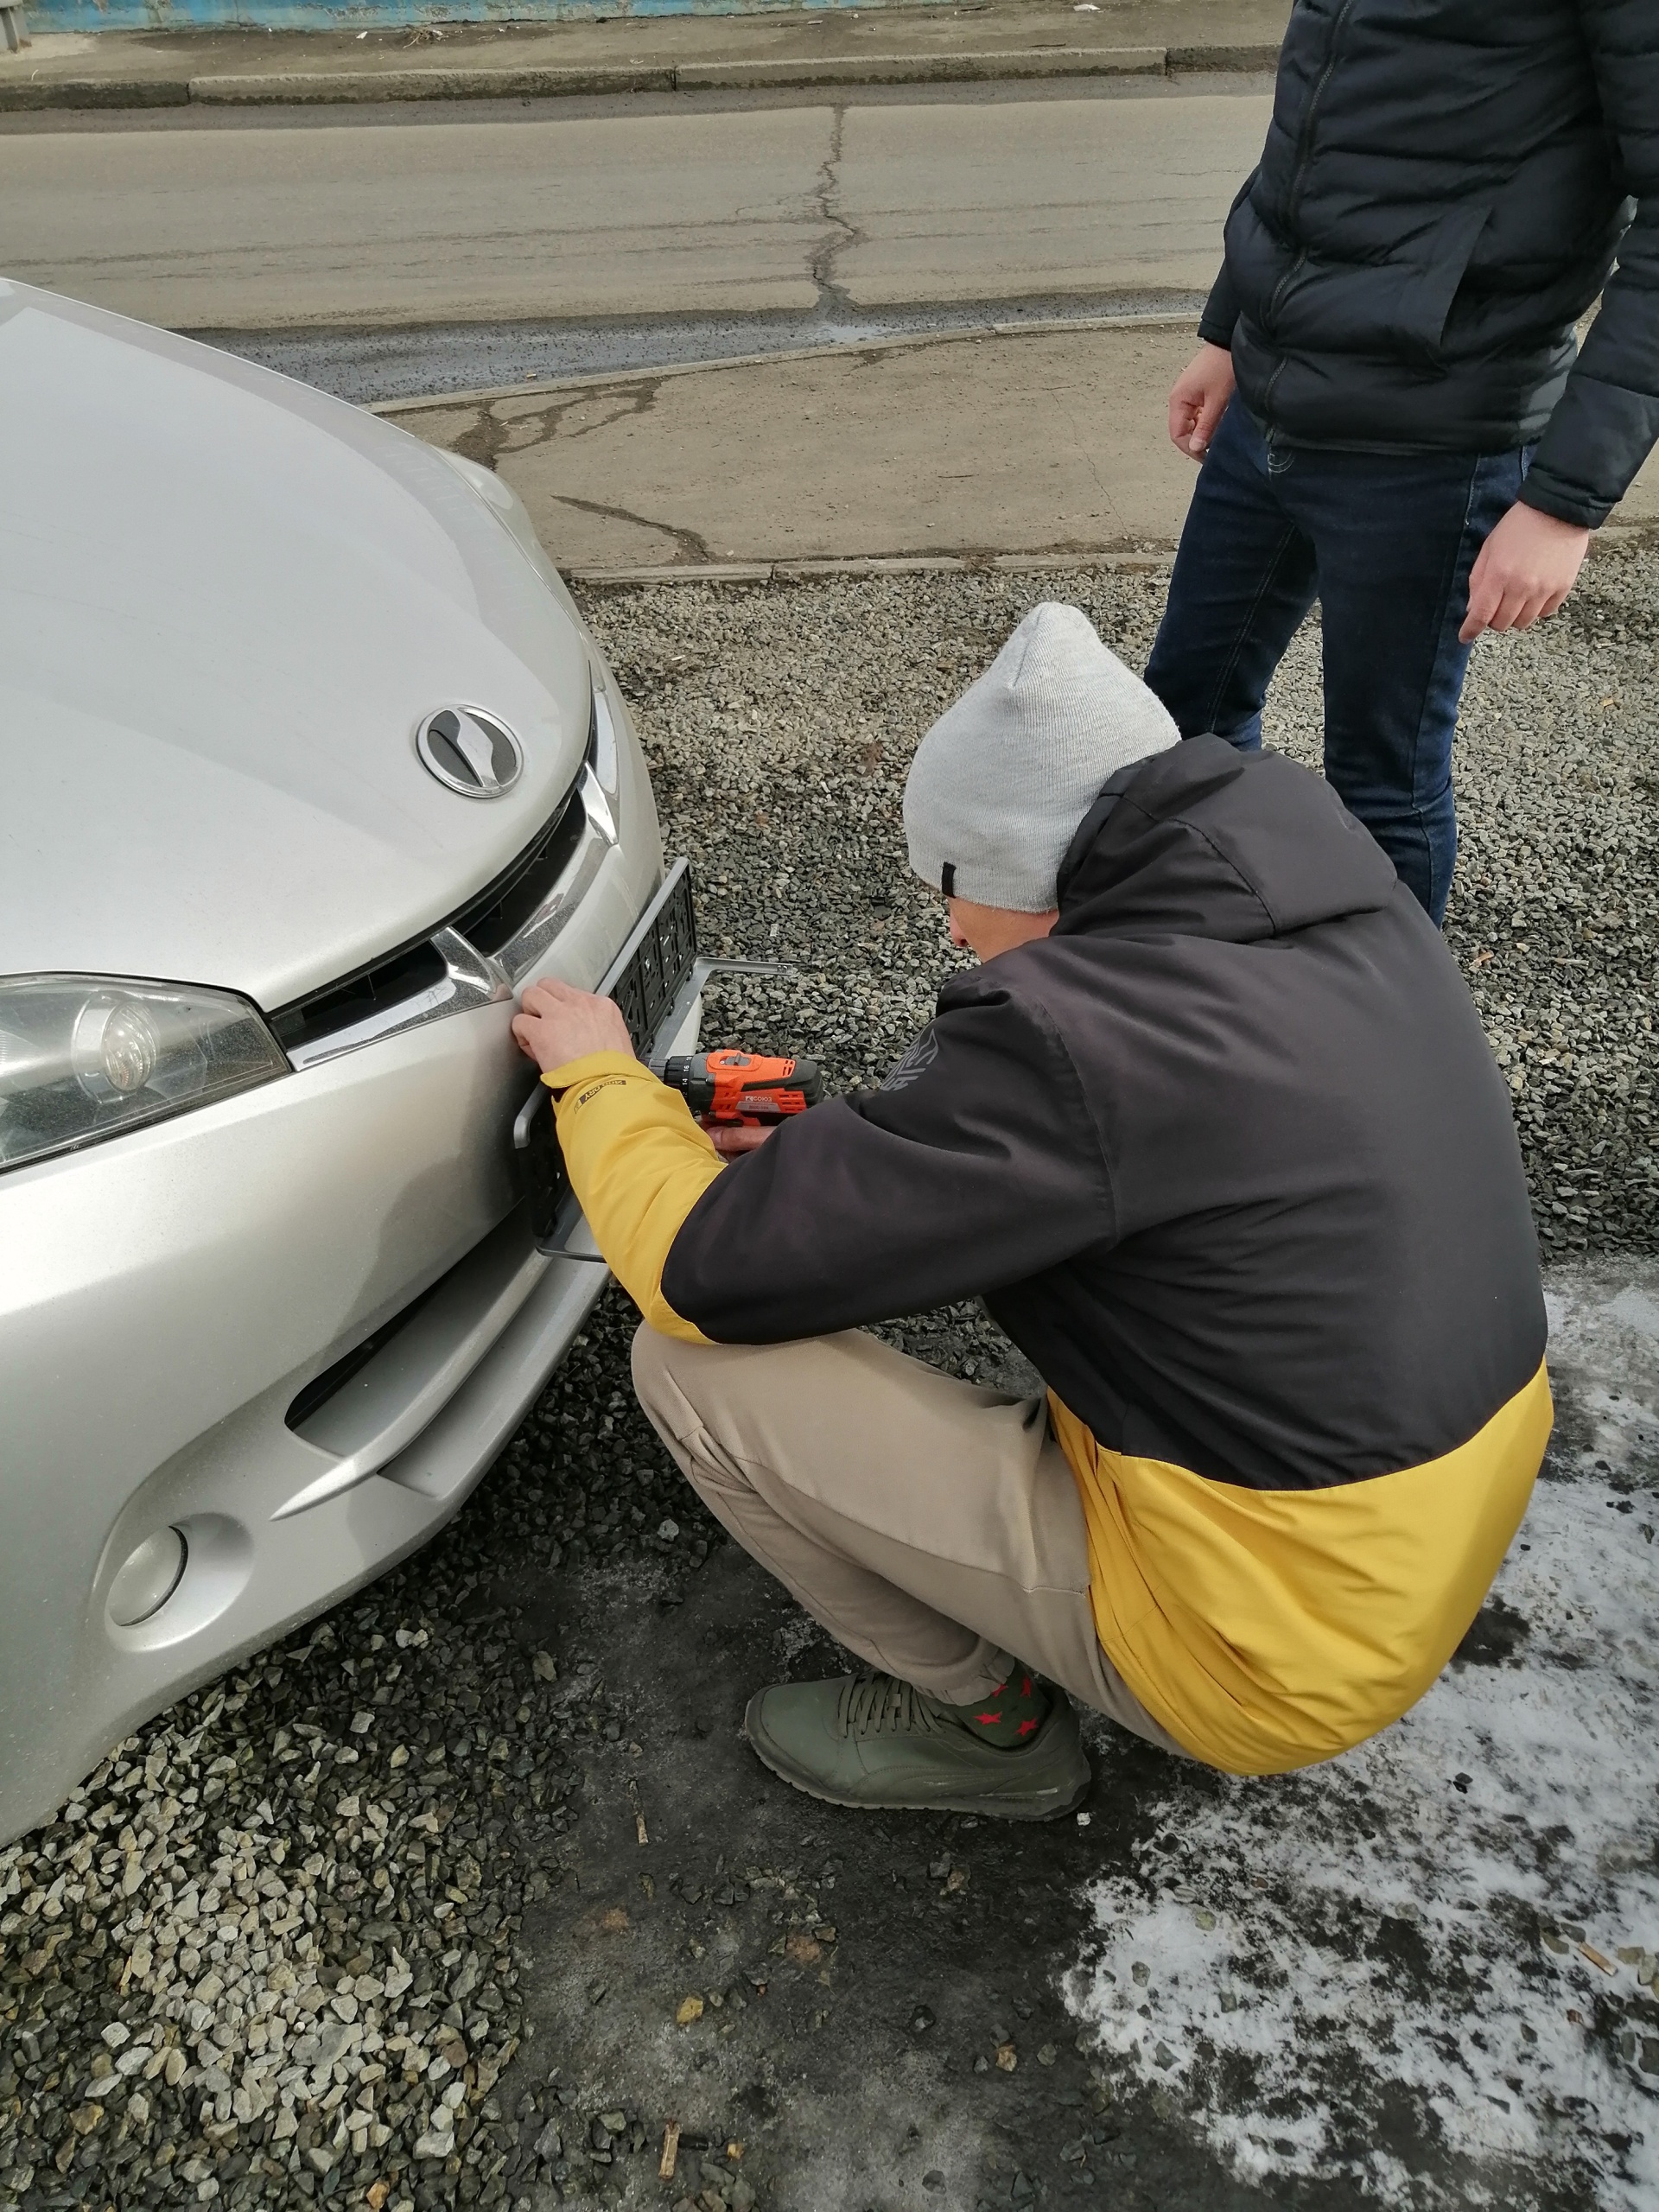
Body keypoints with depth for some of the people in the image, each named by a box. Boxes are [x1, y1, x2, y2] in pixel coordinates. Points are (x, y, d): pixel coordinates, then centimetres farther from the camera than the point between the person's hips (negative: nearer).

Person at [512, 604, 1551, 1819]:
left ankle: (988, 1718, 11)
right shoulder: (1354, 900, -3)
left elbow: (708, 1274, -20)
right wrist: (887, 1137, 8)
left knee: (695, 1361, -11)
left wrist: (601, 1076, -2)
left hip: (1273, 1655, -8)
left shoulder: (1070, 1040, -28)